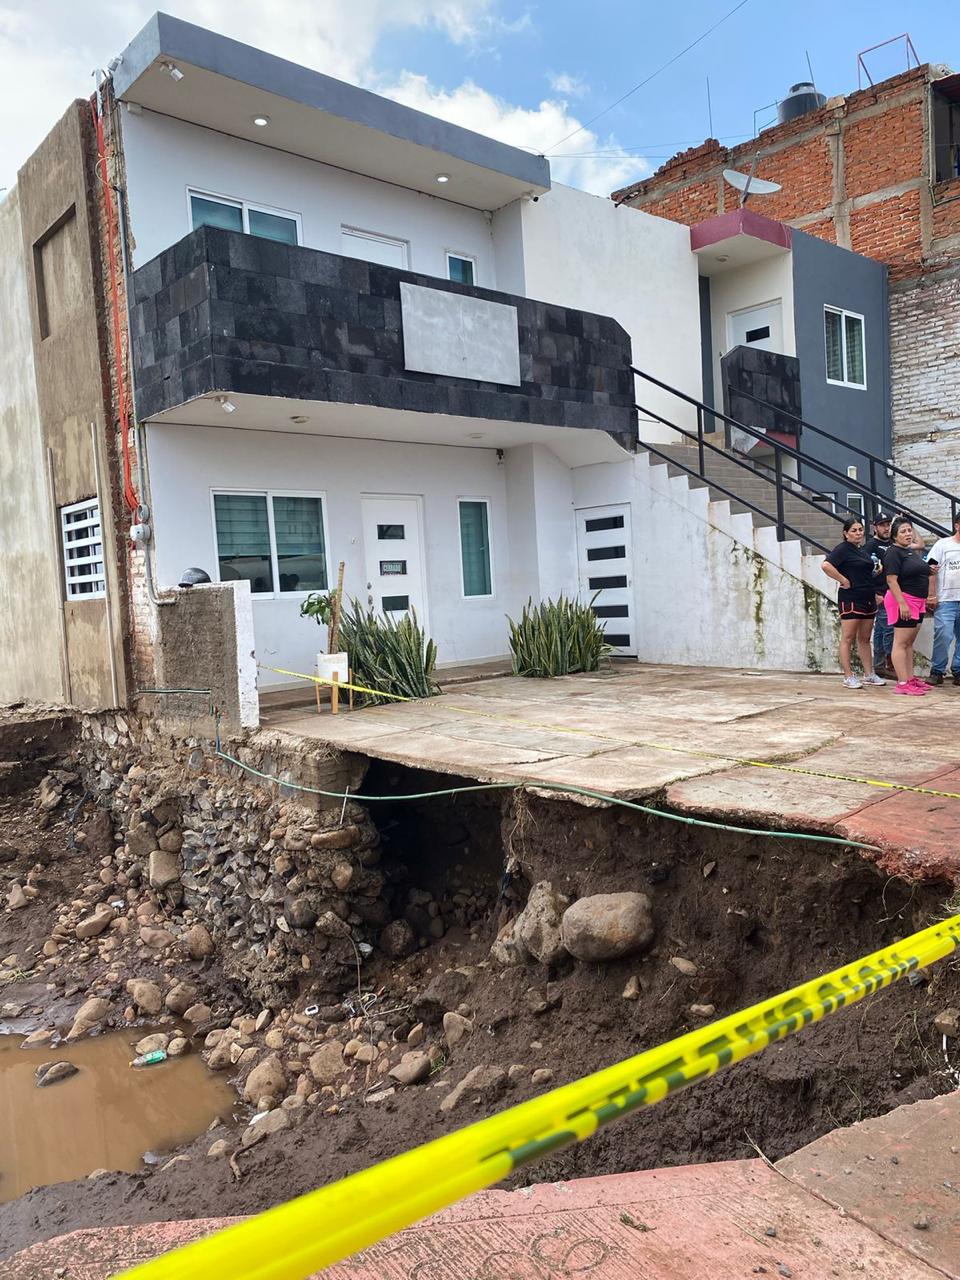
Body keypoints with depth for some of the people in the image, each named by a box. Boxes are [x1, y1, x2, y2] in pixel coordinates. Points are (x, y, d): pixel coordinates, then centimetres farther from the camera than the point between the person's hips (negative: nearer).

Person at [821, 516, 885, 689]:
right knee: (848, 638, -4)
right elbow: (826, 565, -25)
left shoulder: (863, 549, 16)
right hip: (850, 598, -8)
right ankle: (848, 677, -1)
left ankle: (869, 674, 20)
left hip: (868, 598, 8)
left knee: (865, 639, 13)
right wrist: (844, 581, -19)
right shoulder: (843, 549, -10)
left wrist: (876, 572, 13)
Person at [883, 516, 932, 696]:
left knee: (910, 643, 12)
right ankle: (902, 684, -10)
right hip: (903, 600, -9)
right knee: (901, 642, -8)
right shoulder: (894, 553, -11)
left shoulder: (913, 551, 17)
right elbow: (891, 580, -18)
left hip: (918, 602, 9)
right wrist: (902, 604, -24)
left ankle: (910, 678, 18)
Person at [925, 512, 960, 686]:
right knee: (943, 635, -9)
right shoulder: (943, 544, 3)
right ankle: (937, 671, 3)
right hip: (945, 600, -3)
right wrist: (931, 595, -7)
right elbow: (932, 570, -1)